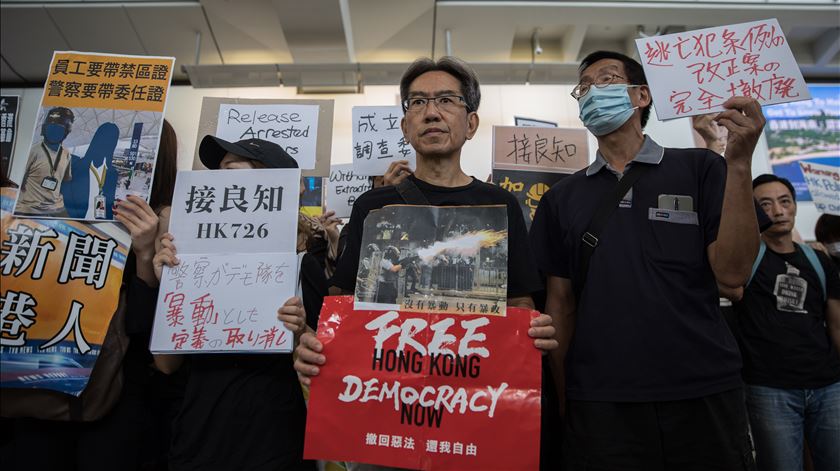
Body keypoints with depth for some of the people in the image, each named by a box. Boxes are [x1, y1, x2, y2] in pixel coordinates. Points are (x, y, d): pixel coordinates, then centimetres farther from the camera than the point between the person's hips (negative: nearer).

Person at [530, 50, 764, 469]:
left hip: (704, 394, 0)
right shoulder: (562, 197, 7)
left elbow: (732, 272, -7)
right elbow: (560, 304, 6)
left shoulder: (699, 168, 2)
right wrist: (562, 400, 1)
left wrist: (739, 163, -14)